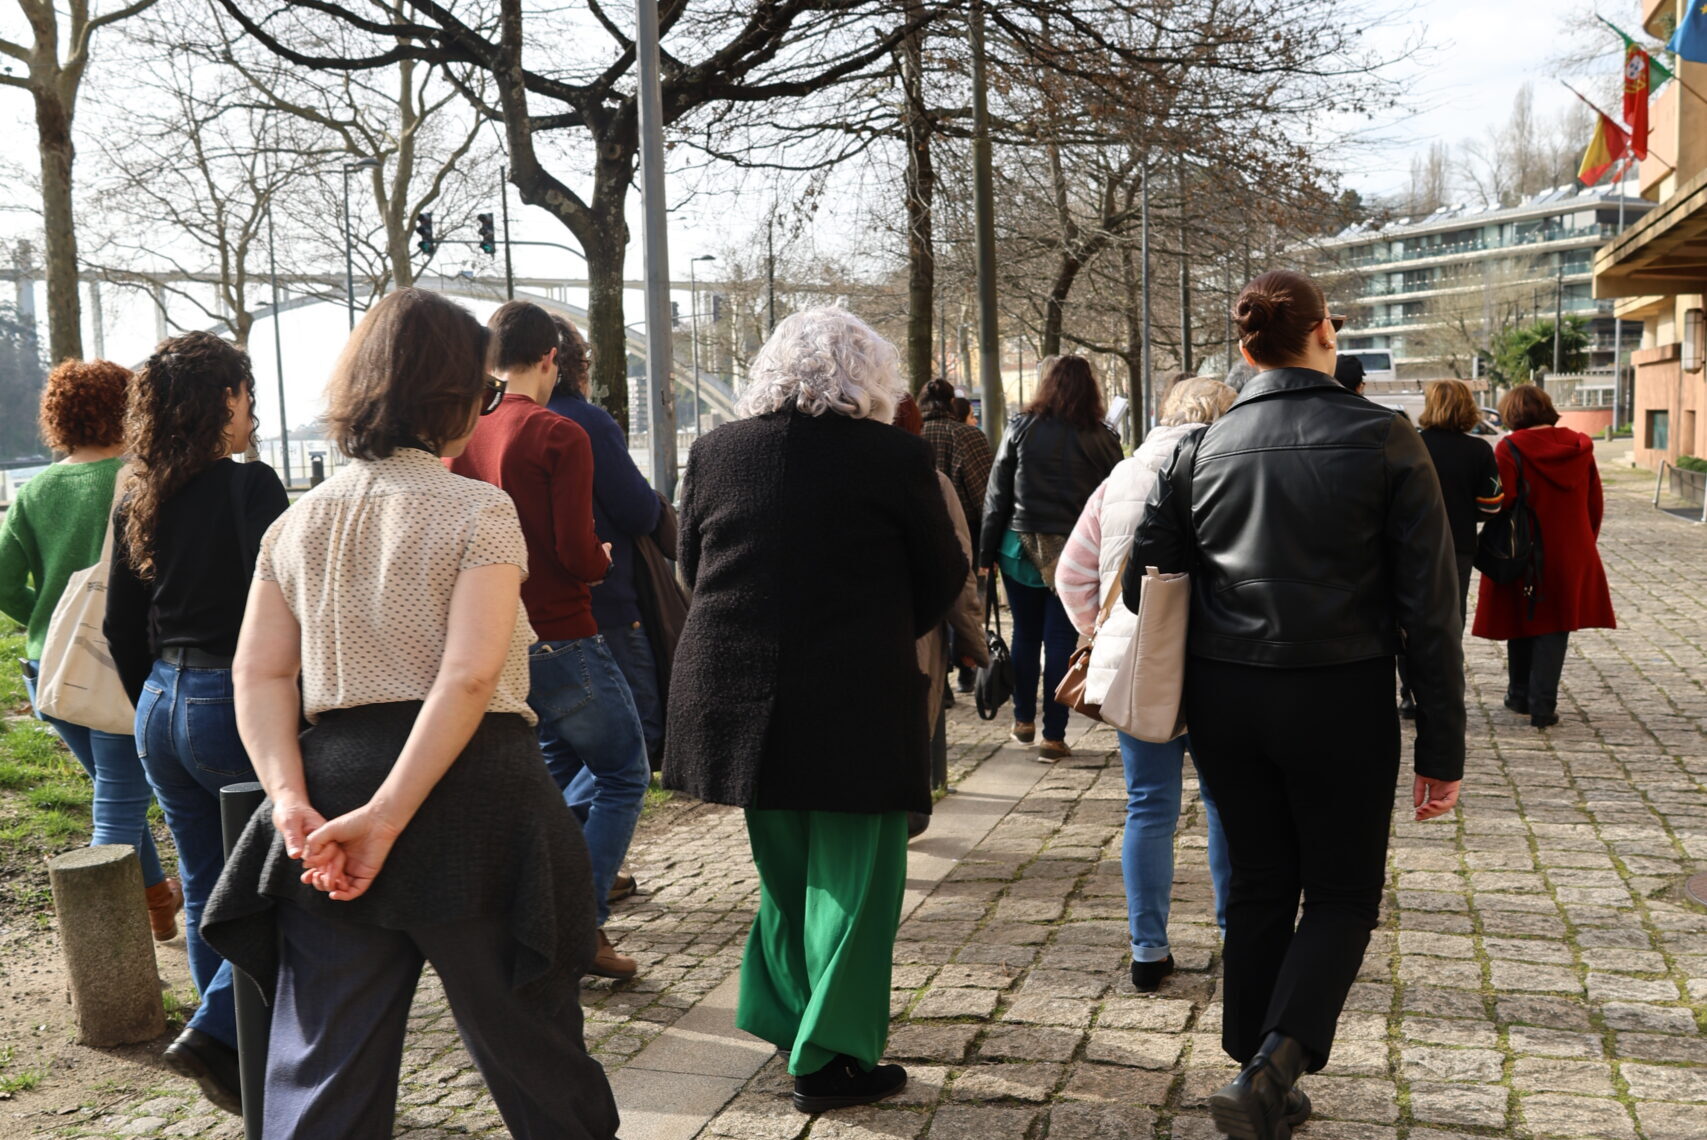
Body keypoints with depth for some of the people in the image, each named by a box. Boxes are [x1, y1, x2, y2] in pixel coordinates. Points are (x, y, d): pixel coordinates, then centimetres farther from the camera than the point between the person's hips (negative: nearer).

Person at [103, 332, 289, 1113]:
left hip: (161, 706, 7)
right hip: (234, 704, -7)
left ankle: (231, 1059, 25)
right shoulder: (249, 487, -13)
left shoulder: (137, 503, 8)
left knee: (206, 889, 16)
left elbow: (121, 630, 13)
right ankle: (214, 1033, -3)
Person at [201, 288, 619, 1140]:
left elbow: (260, 676, 1)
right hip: (470, 790, -4)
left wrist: (293, 804, -7)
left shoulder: (297, 524, 10)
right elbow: (469, 676, -18)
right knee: (529, 1048, 10)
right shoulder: (477, 512, -6)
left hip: (334, 780, 5)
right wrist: (388, 818, -19)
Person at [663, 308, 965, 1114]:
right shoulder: (893, 457, -9)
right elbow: (942, 580, 1)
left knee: (785, 865, 23)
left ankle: (780, 1013, 36)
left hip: (735, 693, 5)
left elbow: (692, 569, 12)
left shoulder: (715, 451, 1)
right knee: (851, 879, 8)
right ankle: (830, 1061, 14)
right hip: (856, 700, -5)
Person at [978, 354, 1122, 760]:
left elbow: (997, 494, 0)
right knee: (1061, 640, 3)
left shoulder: (1021, 427, 0)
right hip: (1075, 554, -1)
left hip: (1021, 547, 1)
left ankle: (1023, 720, 27)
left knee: (1025, 635, 15)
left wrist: (987, 551, 4)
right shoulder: (1101, 440, -1)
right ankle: (1053, 737, 6)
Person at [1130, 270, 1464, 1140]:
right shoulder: (1383, 439, -8)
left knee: (1259, 884, 16)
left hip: (1223, 699, 3)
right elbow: (1429, 605, -8)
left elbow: (1143, 583, 3)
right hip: (1341, 702, -3)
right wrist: (1441, 743, -3)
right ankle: (1276, 1063, -6)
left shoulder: (1202, 447, 0)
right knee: (1343, 894, 13)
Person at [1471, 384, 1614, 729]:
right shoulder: (1579, 446, 2)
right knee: (1555, 629, 6)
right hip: (1571, 554, 2)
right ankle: (1543, 707, 2)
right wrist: (1586, 543, 17)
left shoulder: (1510, 449, -12)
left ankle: (1521, 697, 26)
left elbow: (1502, 503, -16)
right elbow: (1596, 503, 7)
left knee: (1522, 624, 14)